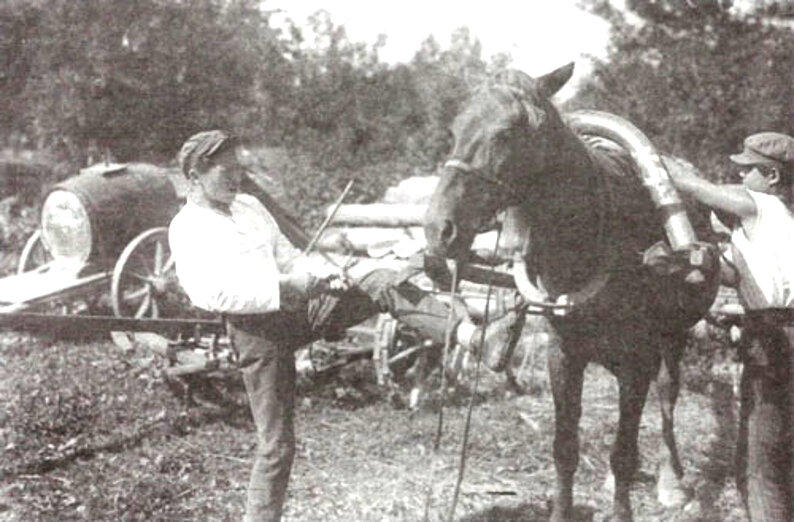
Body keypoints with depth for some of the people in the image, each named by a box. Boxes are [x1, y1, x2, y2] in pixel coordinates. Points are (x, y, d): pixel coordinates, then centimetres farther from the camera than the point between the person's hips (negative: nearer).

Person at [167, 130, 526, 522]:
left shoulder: (249, 206, 19)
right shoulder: (187, 228, -4)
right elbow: (209, 293, -18)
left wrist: (327, 276, 0)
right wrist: (282, 287, -23)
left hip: (297, 303, 6)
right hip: (257, 327, -6)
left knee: (382, 283, -13)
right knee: (276, 444, -4)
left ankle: (476, 338, -24)